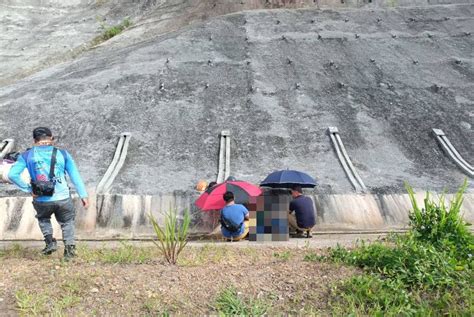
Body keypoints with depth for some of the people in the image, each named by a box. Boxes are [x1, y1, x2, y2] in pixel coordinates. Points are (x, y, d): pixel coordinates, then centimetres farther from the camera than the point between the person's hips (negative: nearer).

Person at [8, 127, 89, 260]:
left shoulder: (27, 155, 2)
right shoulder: (62, 154, 2)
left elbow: (12, 175, -7)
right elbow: (75, 176, 1)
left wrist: (28, 189, -1)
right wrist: (83, 195, 4)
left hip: (41, 201, 1)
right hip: (63, 198, 0)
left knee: (43, 219, 32)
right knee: (67, 222, 23)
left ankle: (50, 241, 14)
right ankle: (69, 247, 5)